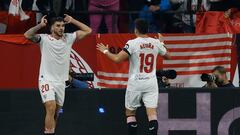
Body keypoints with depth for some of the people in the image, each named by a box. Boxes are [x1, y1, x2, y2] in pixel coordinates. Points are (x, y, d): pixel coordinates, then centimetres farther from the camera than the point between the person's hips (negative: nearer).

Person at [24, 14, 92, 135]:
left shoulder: (68, 38, 8)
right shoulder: (44, 38, -5)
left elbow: (88, 31, 10)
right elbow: (27, 35, -20)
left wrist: (72, 21, 6)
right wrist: (40, 25, -21)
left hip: (61, 82, 5)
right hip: (47, 80, -5)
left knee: (56, 112, 9)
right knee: (51, 108, -21)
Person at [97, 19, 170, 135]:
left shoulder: (132, 43, -12)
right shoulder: (156, 43, 1)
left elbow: (117, 59, -17)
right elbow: (167, 56, 17)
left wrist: (105, 51, 0)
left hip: (136, 82, -3)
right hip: (151, 82, 3)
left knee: (130, 112, 13)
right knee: (152, 113, -3)